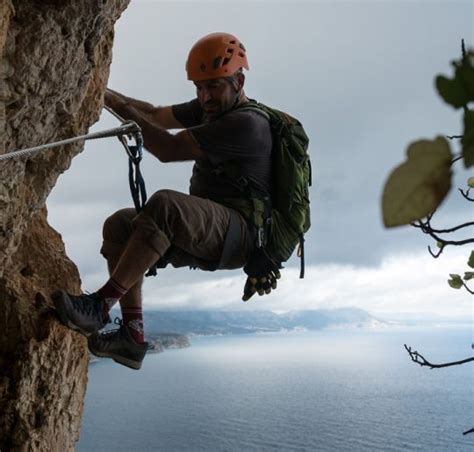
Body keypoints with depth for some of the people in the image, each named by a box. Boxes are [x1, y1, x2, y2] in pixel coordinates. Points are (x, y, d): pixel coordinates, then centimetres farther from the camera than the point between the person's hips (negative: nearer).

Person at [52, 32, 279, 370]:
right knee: (119, 225, -3)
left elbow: (169, 149, -19)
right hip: (205, 235, 10)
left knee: (165, 205, -35)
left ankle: (101, 305, -29)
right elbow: (156, 115, 19)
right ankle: (133, 336, -9)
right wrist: (104, 94, 10)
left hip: (239, 236, -9)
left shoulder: (248, 124, -16)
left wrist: (126, 110, -8)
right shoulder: (212, 109, 14)